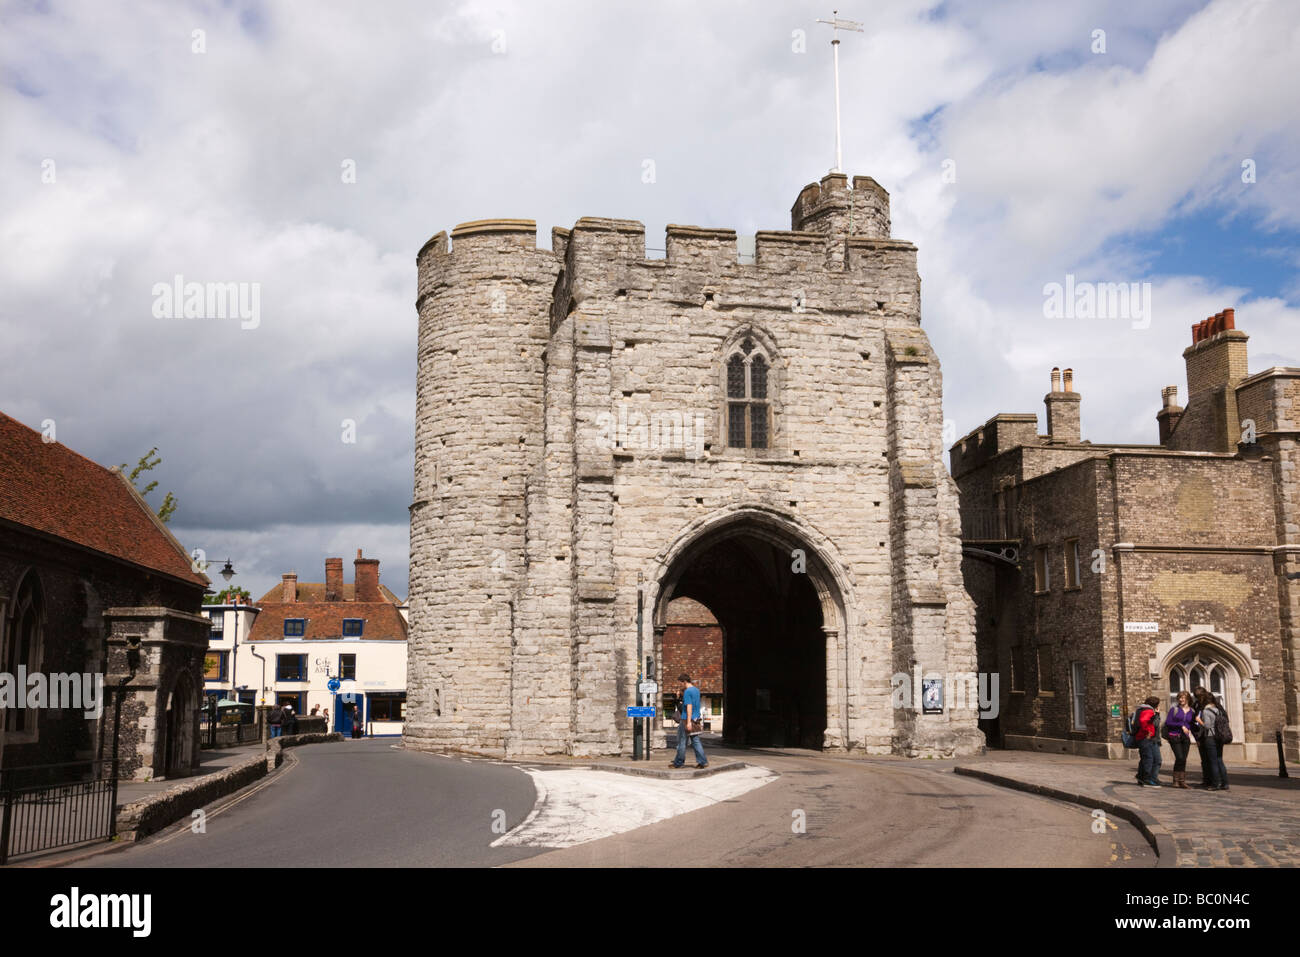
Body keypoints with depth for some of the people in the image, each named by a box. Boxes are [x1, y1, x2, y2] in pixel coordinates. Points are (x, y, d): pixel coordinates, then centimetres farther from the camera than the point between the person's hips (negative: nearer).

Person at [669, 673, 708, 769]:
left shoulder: (687, 692, -14)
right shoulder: (696, 690, 13)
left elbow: (689, 707, -21)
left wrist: (688, 722, -23)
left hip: (686, 719, -8)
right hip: (696, 719, 8)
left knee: (682, 742, 2)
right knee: (696, 741, 8)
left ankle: (678, 763, 9)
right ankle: (702, 761, 1)